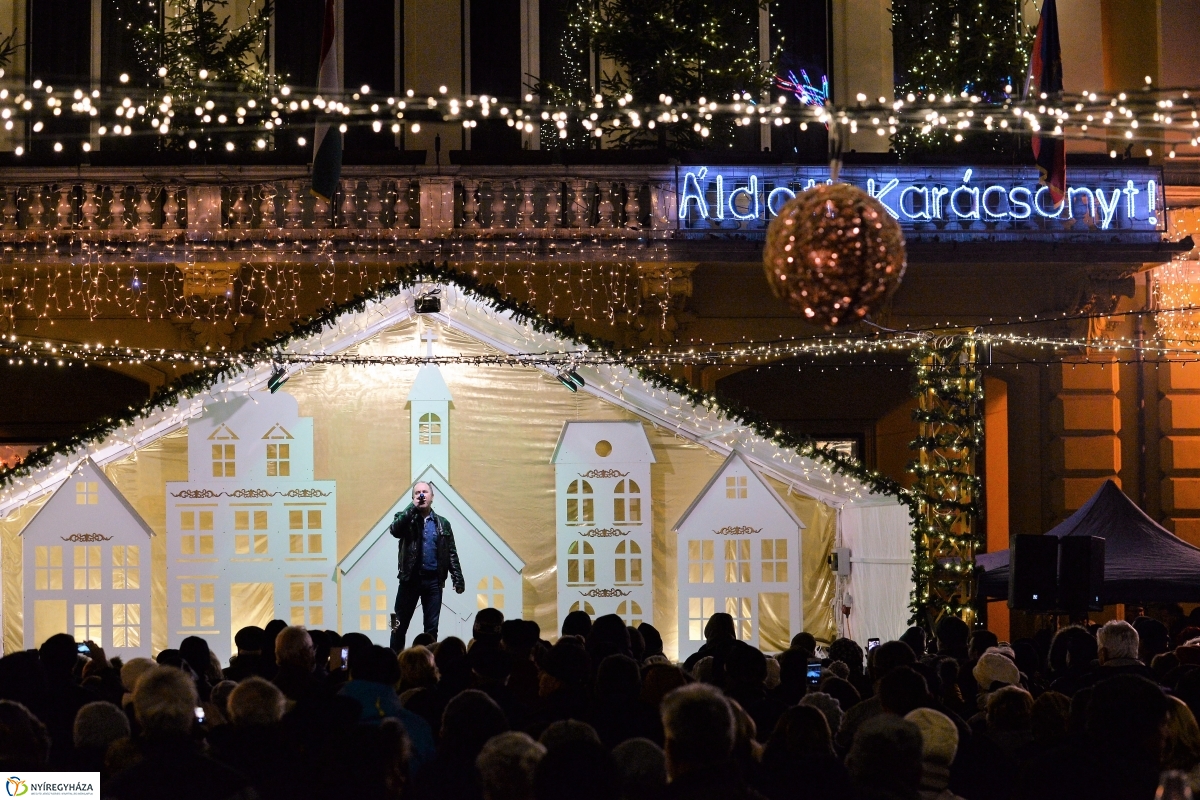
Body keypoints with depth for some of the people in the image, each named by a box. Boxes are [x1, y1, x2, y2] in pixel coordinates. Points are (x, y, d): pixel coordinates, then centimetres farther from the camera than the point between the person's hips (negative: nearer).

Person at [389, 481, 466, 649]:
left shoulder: (442, 523, 10)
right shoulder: (405, 518, 4)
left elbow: (451, 553, 9)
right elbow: (394, 530, -19)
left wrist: (458, 579, 1)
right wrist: (414, 507, -16)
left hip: (433, 580, 2)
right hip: (410, 579, -2)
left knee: (432, 627, 5)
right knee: (400, 625, 1)